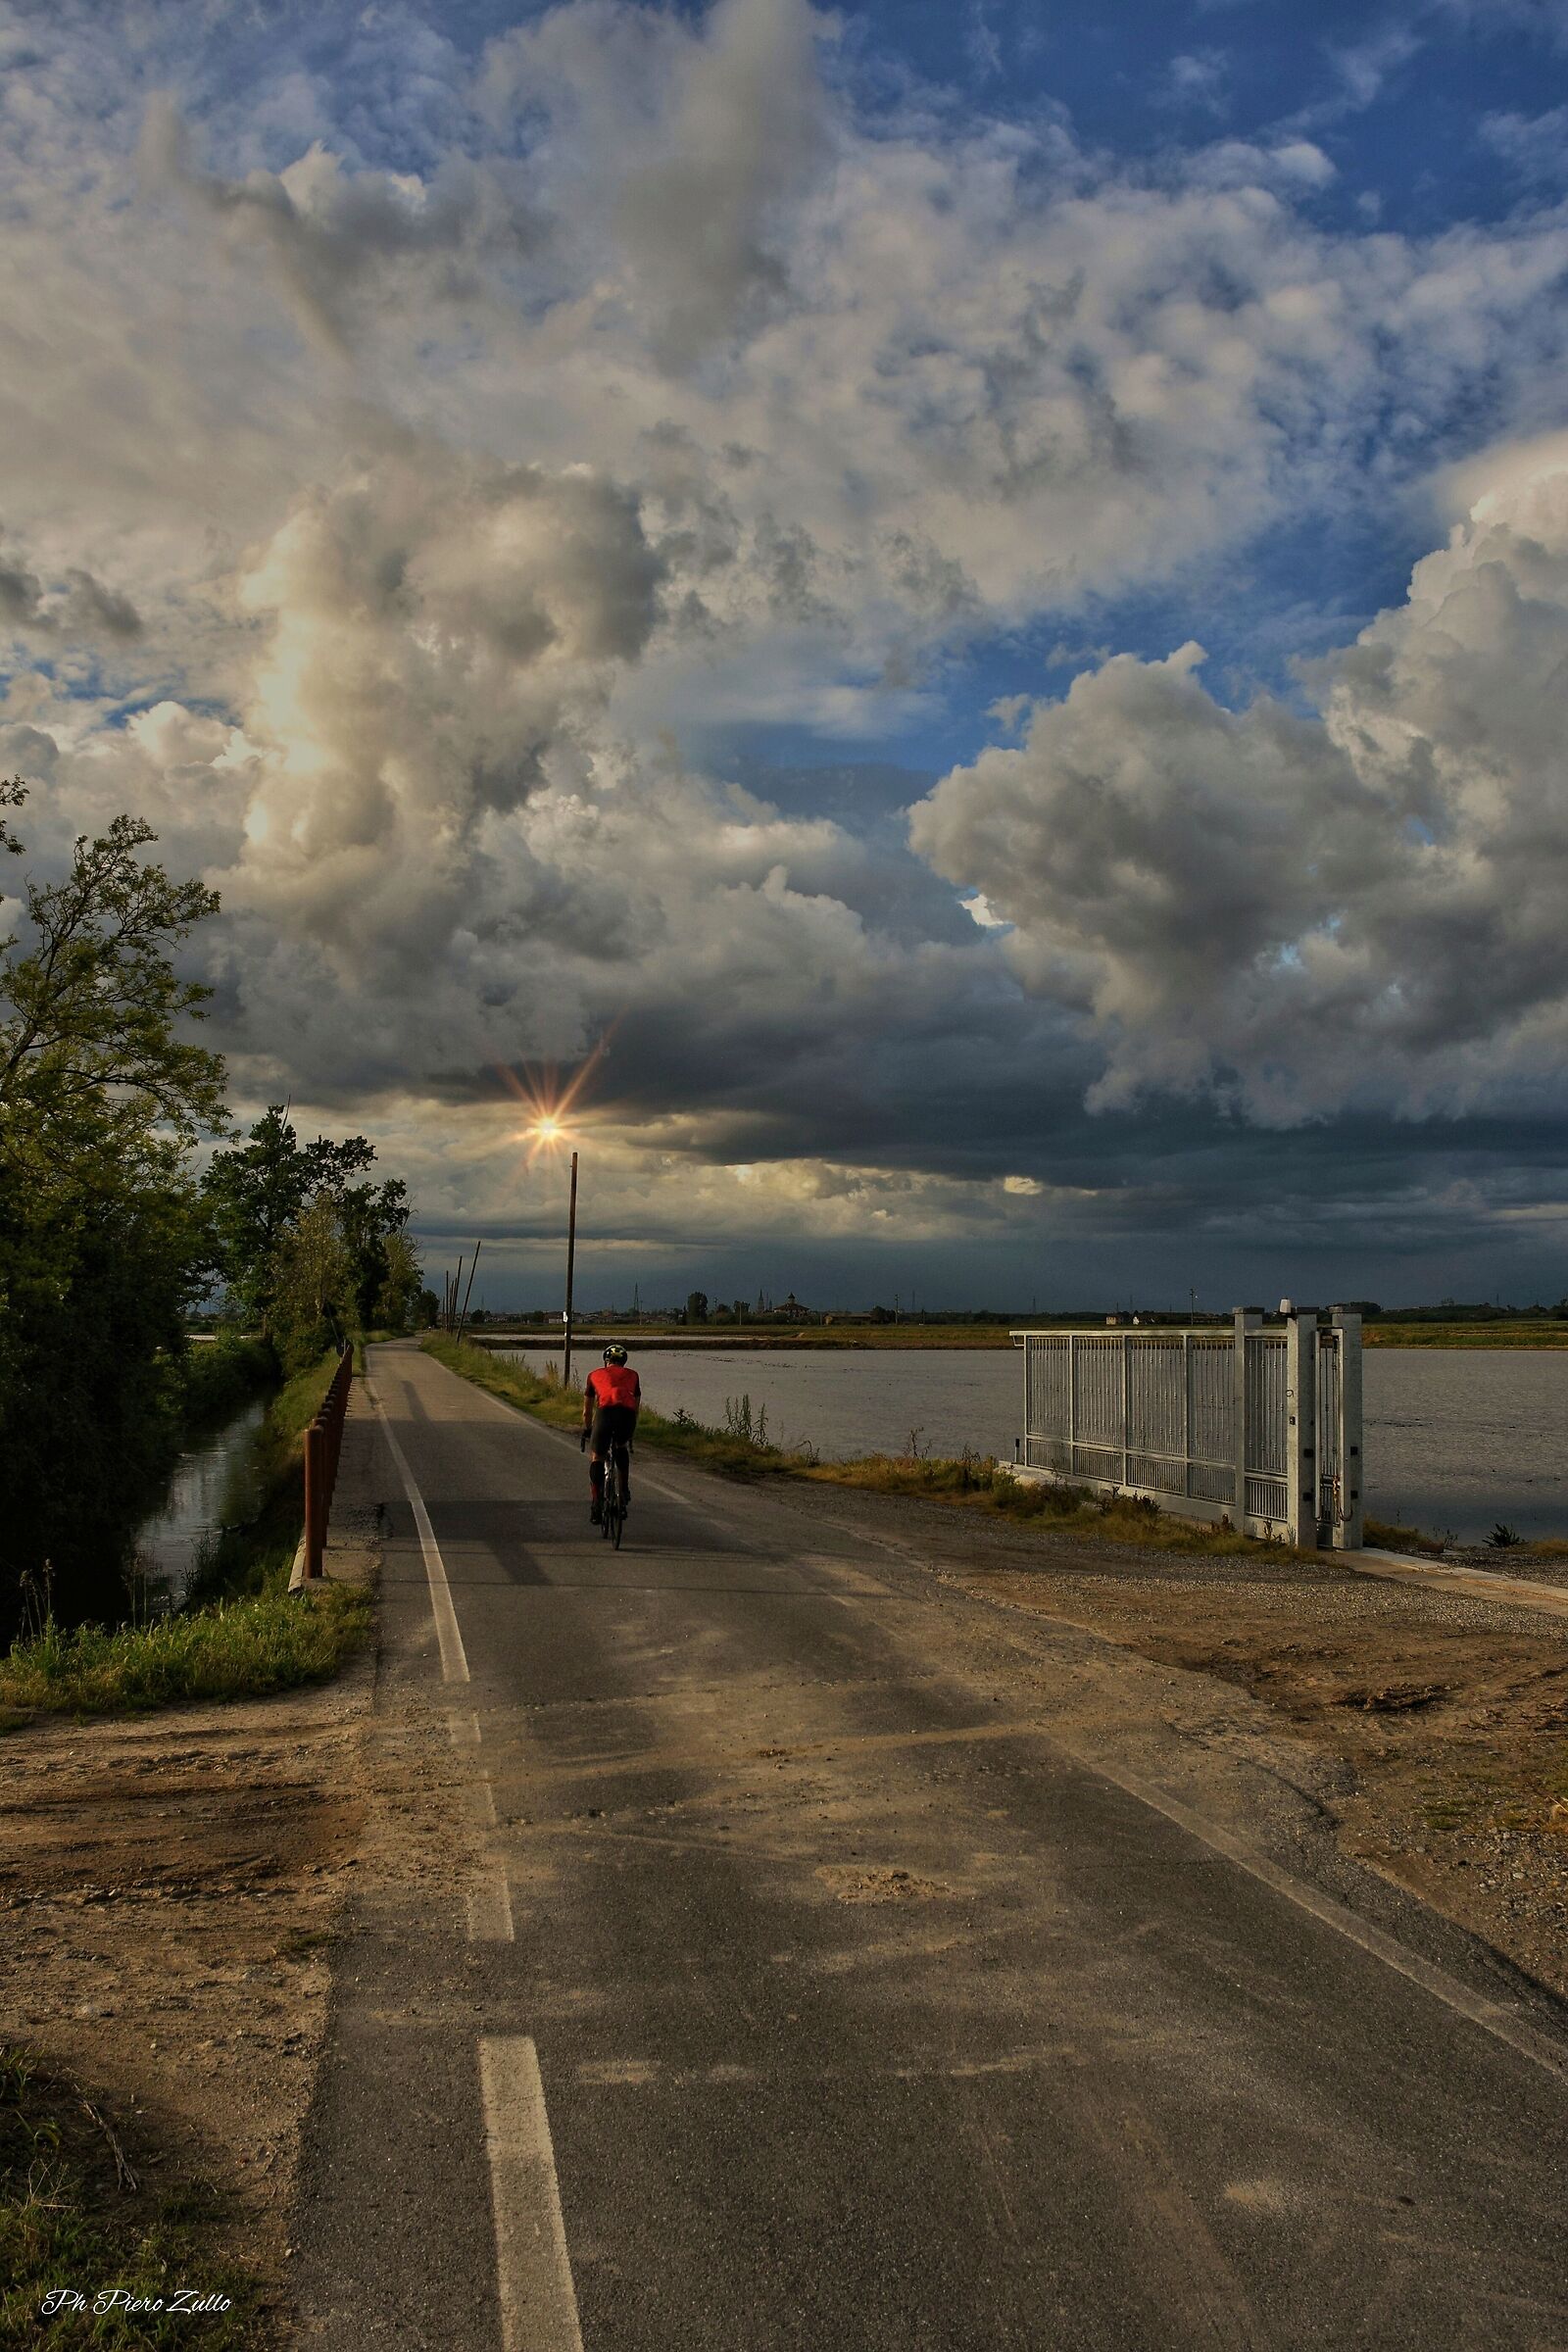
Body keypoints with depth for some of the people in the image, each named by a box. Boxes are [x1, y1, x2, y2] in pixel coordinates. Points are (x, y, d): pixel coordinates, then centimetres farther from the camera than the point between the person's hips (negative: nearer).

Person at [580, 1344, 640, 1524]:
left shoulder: (595, 1374, 32)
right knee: (620, 1448, 30)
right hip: (627, 1413, 2)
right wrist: (630, 1433, 54)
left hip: (605, 1411, -2)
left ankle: (597, 1502, -2)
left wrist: (586, 1431, 56)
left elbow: (587, 1410, 40)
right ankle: (624, 1491, 23)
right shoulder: (632, 1375, 34)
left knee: (596, 1458, 11)